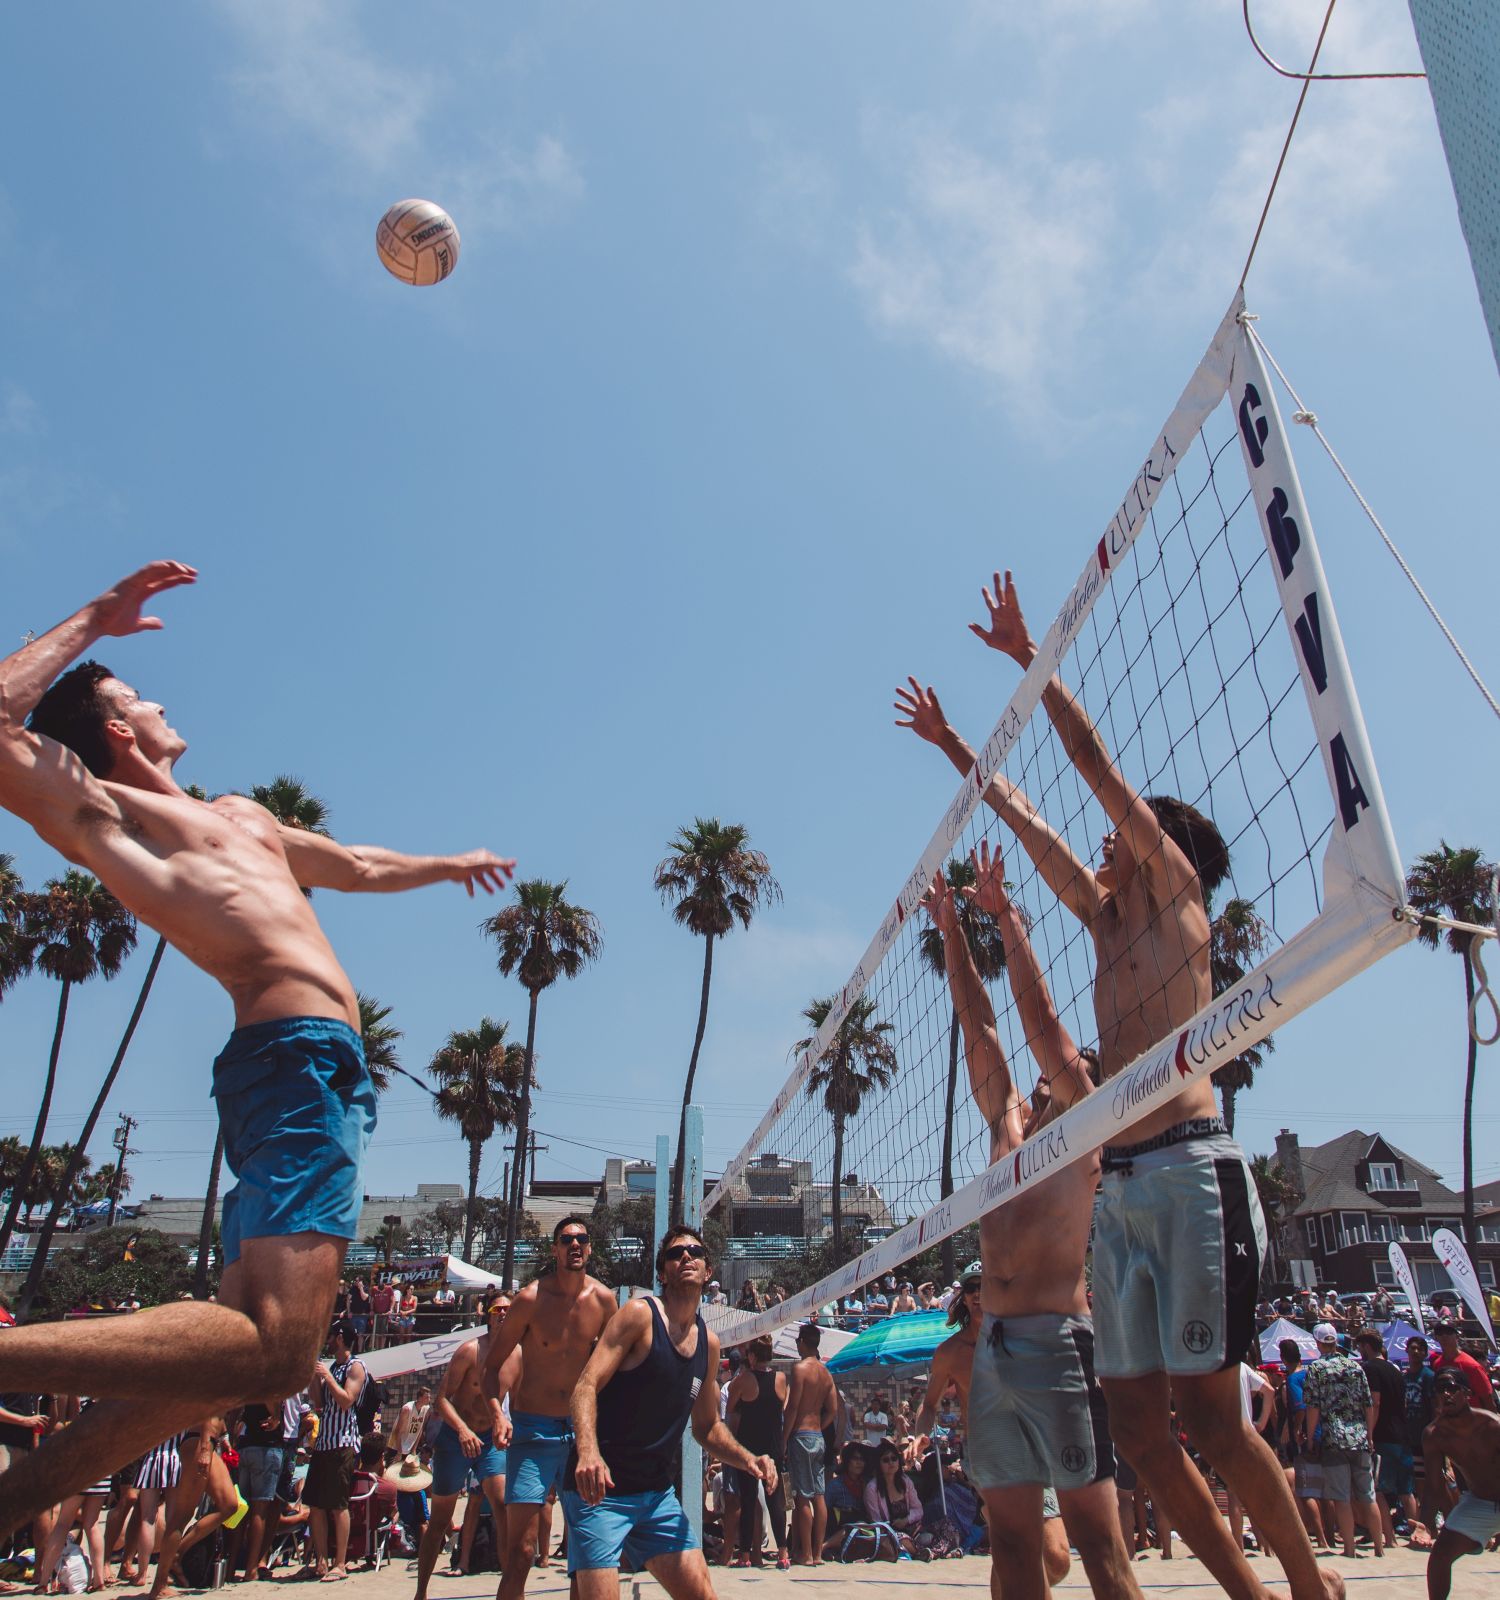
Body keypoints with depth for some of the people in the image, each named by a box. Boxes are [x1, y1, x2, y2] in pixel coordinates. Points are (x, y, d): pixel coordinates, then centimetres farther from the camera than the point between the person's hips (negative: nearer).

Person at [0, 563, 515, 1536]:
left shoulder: (240, 815, 30)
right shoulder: (97, 808, 4)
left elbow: (352, 866, 45)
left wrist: (446, 865, 59)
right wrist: (93, 624, -4)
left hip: (318, 1063, 10)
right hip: (298, 1050, -9)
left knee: (246, 1344, 10)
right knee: (267, 1347, -24)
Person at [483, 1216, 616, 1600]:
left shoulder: (603, 1299, 0)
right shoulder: (531, 1298, -10)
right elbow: (494, 1362, -4)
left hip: (581, 1429, 3)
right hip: (533, 1430, -3)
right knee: (520, 1550, -7)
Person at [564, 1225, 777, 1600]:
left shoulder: (709, 1343, 10)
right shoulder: (640, 1314, -11)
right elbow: (585, 1386, -20)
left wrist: (748, 1460, 2)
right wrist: (588, 1451, -38)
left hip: (659, 1495, 7)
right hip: (599, 1488, -6)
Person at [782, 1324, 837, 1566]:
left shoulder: (800, 1367, -11)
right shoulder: (826, 1372, 12)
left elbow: (793, 1407, -15)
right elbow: (833, 1411, 12)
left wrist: (783, 1441, -11)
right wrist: (818, 1430, 14)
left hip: (801, 1435, -7)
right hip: (820, 1437, 7)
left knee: (802, 1497, -3)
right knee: (819, 1496, 8)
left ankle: (804, 1554, -1)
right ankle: (818, 1553, 11)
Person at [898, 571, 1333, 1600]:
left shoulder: (1176, 888, 4)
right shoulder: (1107, 919, 21)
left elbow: (1096, 763, 1)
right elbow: (1029, 821, 28)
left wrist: (1031, 658, 5)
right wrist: (956, 749, 35)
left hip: (1188, 1171, -8)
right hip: (1120, 1185, 8)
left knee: (1206, 1410, -6)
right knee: (1136, 1421, 5)